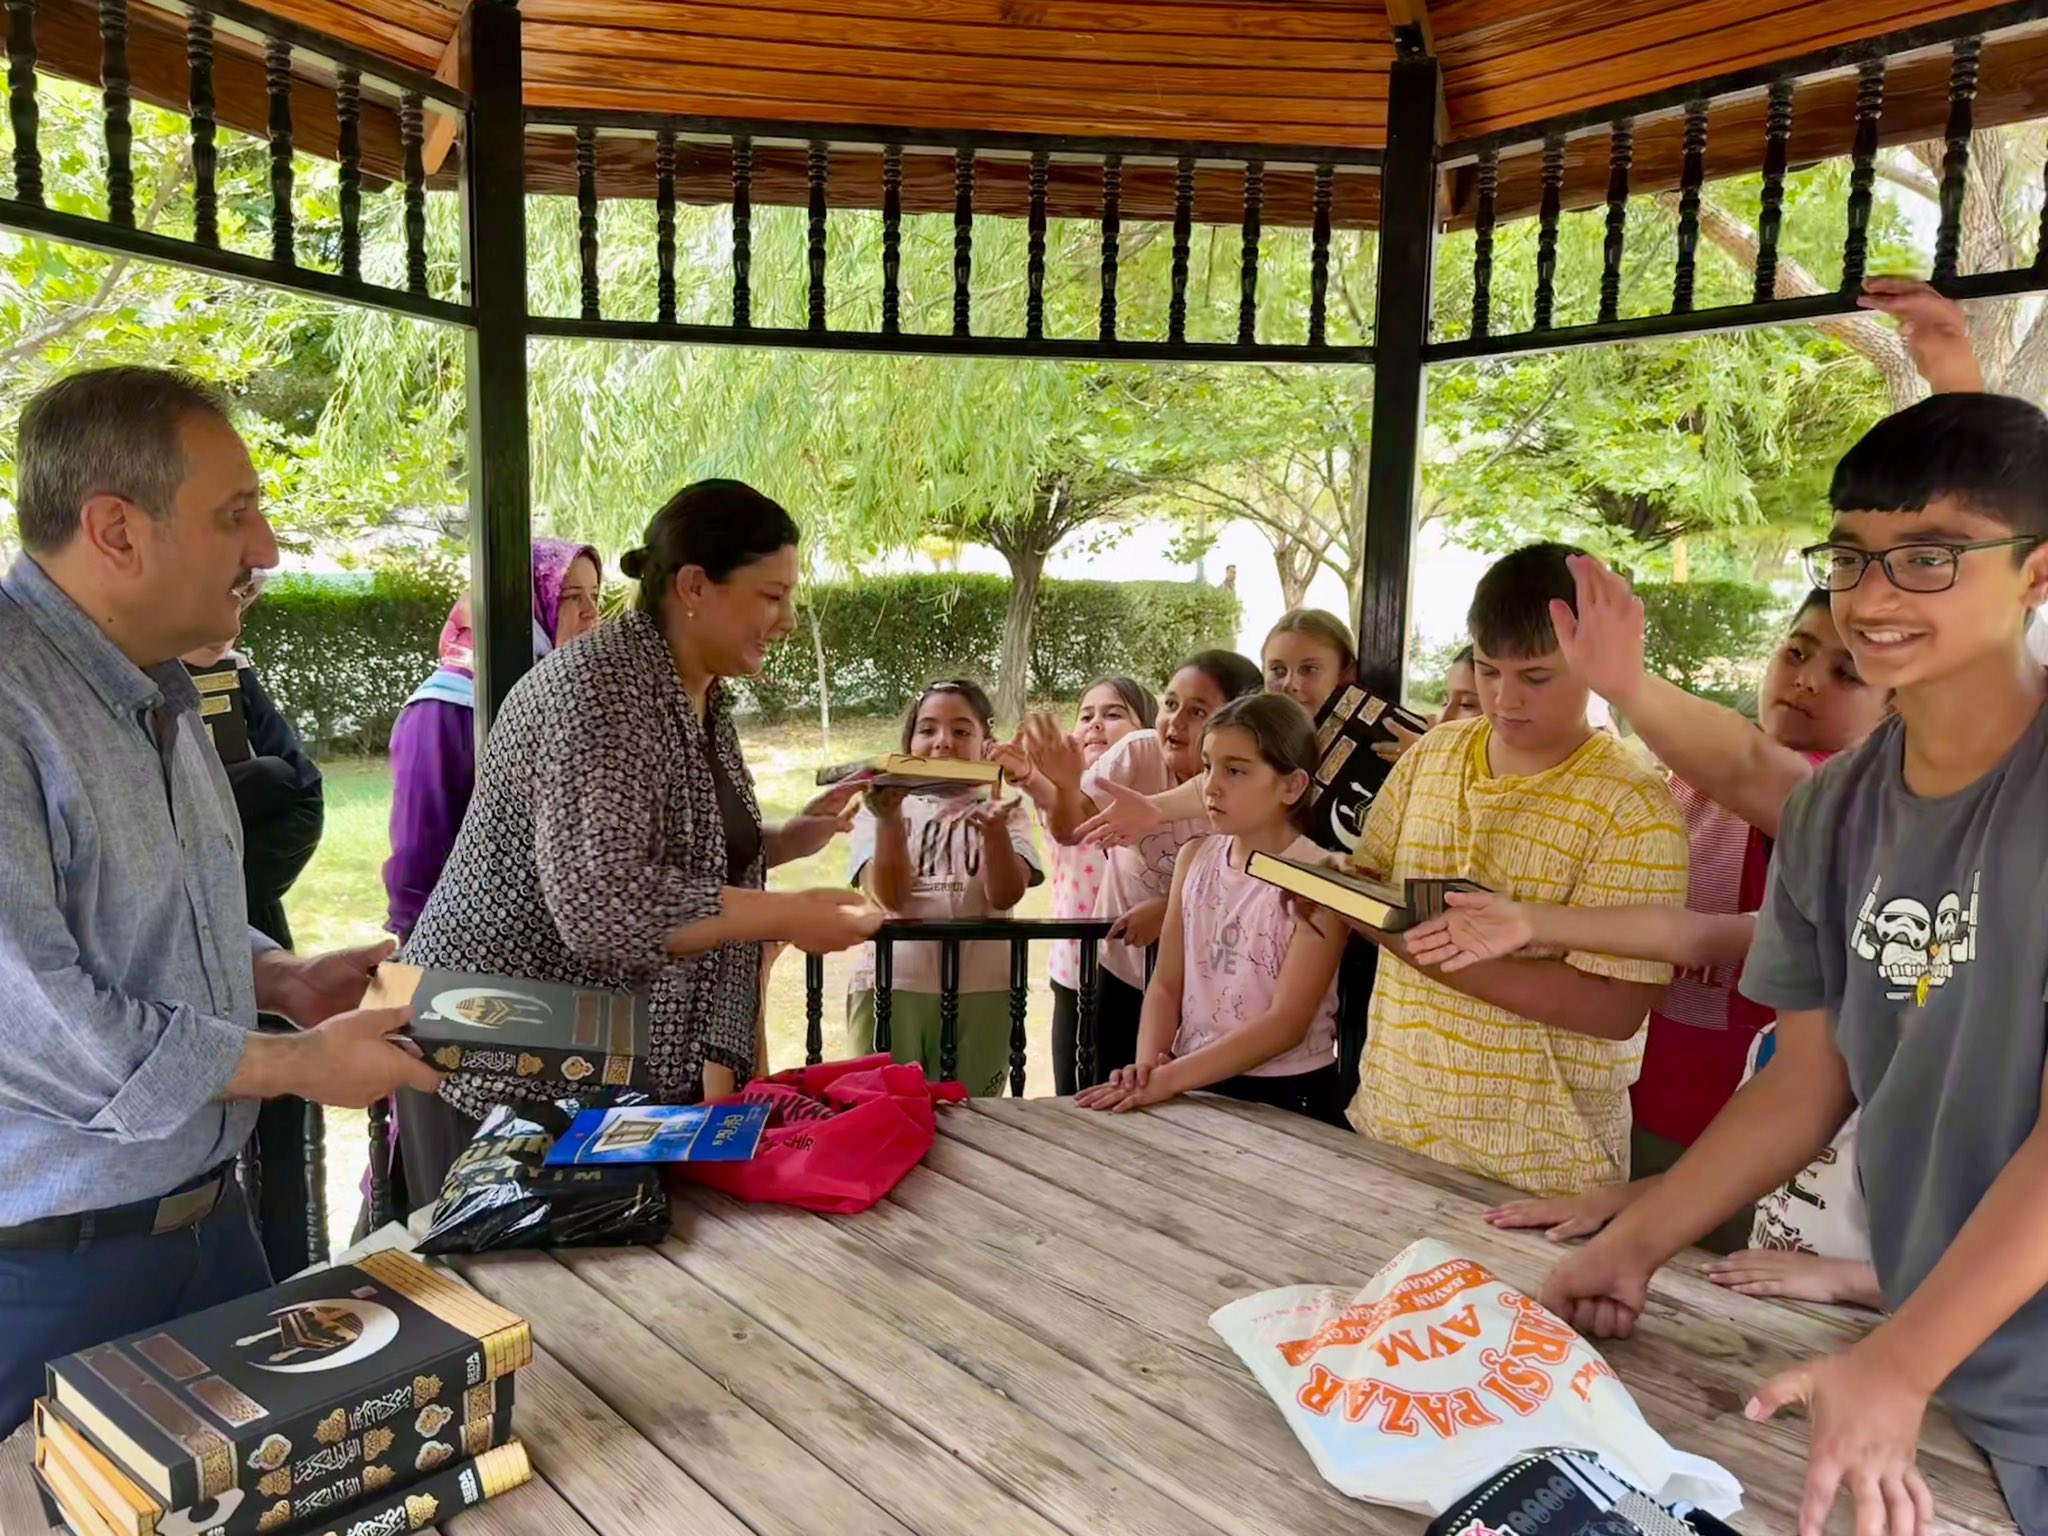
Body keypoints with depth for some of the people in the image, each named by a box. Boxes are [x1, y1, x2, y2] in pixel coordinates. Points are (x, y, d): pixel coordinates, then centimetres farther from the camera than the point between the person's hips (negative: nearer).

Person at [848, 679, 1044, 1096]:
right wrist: (890, 819, -22)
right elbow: (889, 896, -8)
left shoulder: (999, 810, 7)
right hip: (892, 984, 0)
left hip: (981, 988, 1)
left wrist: (995, 831, -26)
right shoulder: (880, 810, 5)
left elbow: (1005, 894, -8)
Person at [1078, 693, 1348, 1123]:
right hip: (1195, 1085, 4)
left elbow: (1287, 1022, -15)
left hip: (1286, 1099, -4)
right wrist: (1148, 1065, -11)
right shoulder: (1195, 857, 5)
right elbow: (1166, 983, 6)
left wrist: (1170, 1078, -19)